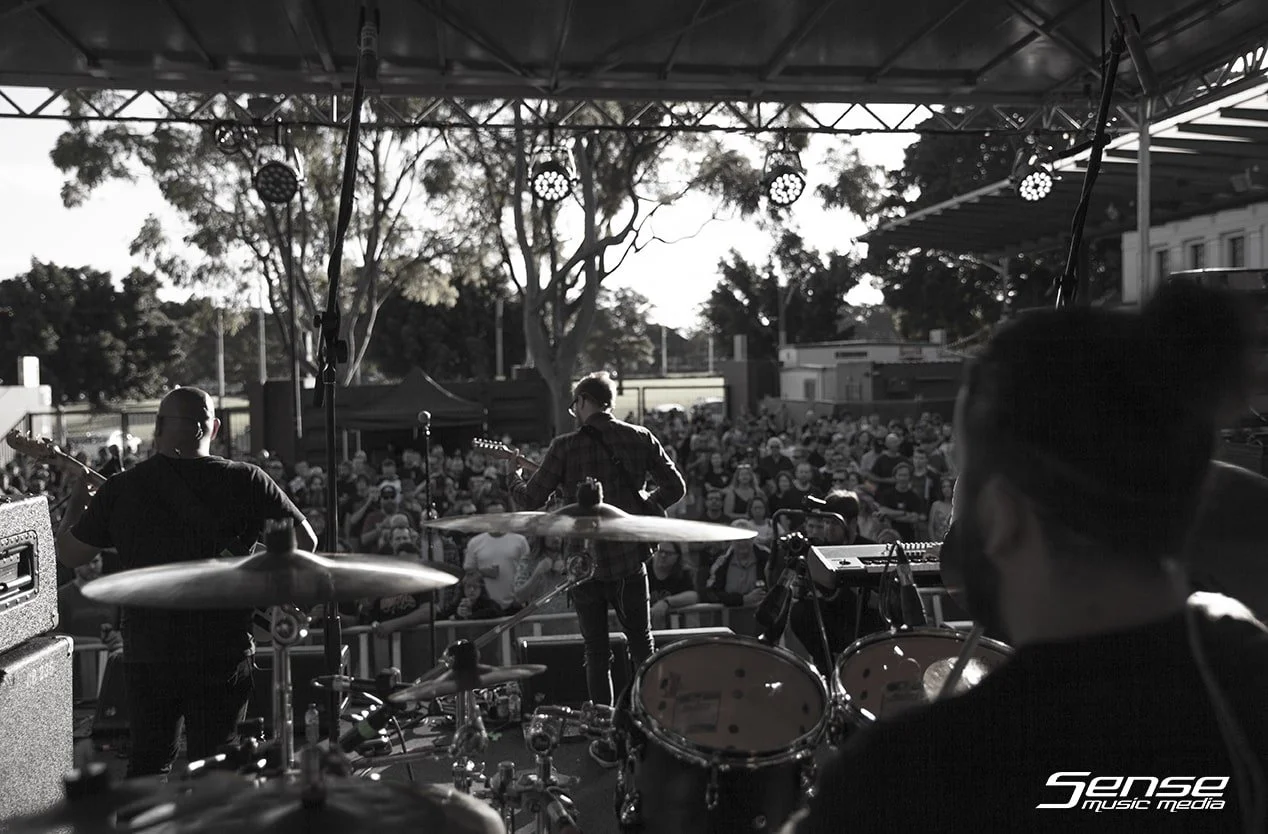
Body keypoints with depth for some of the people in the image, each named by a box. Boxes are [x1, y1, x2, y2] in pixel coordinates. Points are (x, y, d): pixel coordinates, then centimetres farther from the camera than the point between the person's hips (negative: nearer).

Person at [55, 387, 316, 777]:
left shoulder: (121, 488, -3)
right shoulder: (246, 481, -9)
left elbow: (69, 554, 8)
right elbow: (306, 541, -5)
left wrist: (78, 502, 25)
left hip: (146, 653, 2)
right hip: (222, 653, -2)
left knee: (147, 763, 20)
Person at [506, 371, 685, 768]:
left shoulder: (565, 446, -9)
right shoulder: (640, 438, 0)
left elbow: (530, 501, -5)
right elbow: (675, 487, 0)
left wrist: (512, 475, 14)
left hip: (585, 560, -2)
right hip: (630, 557, 2)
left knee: (597, 654, 9)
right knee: (642, 647, 17)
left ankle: (609, 744, 14)